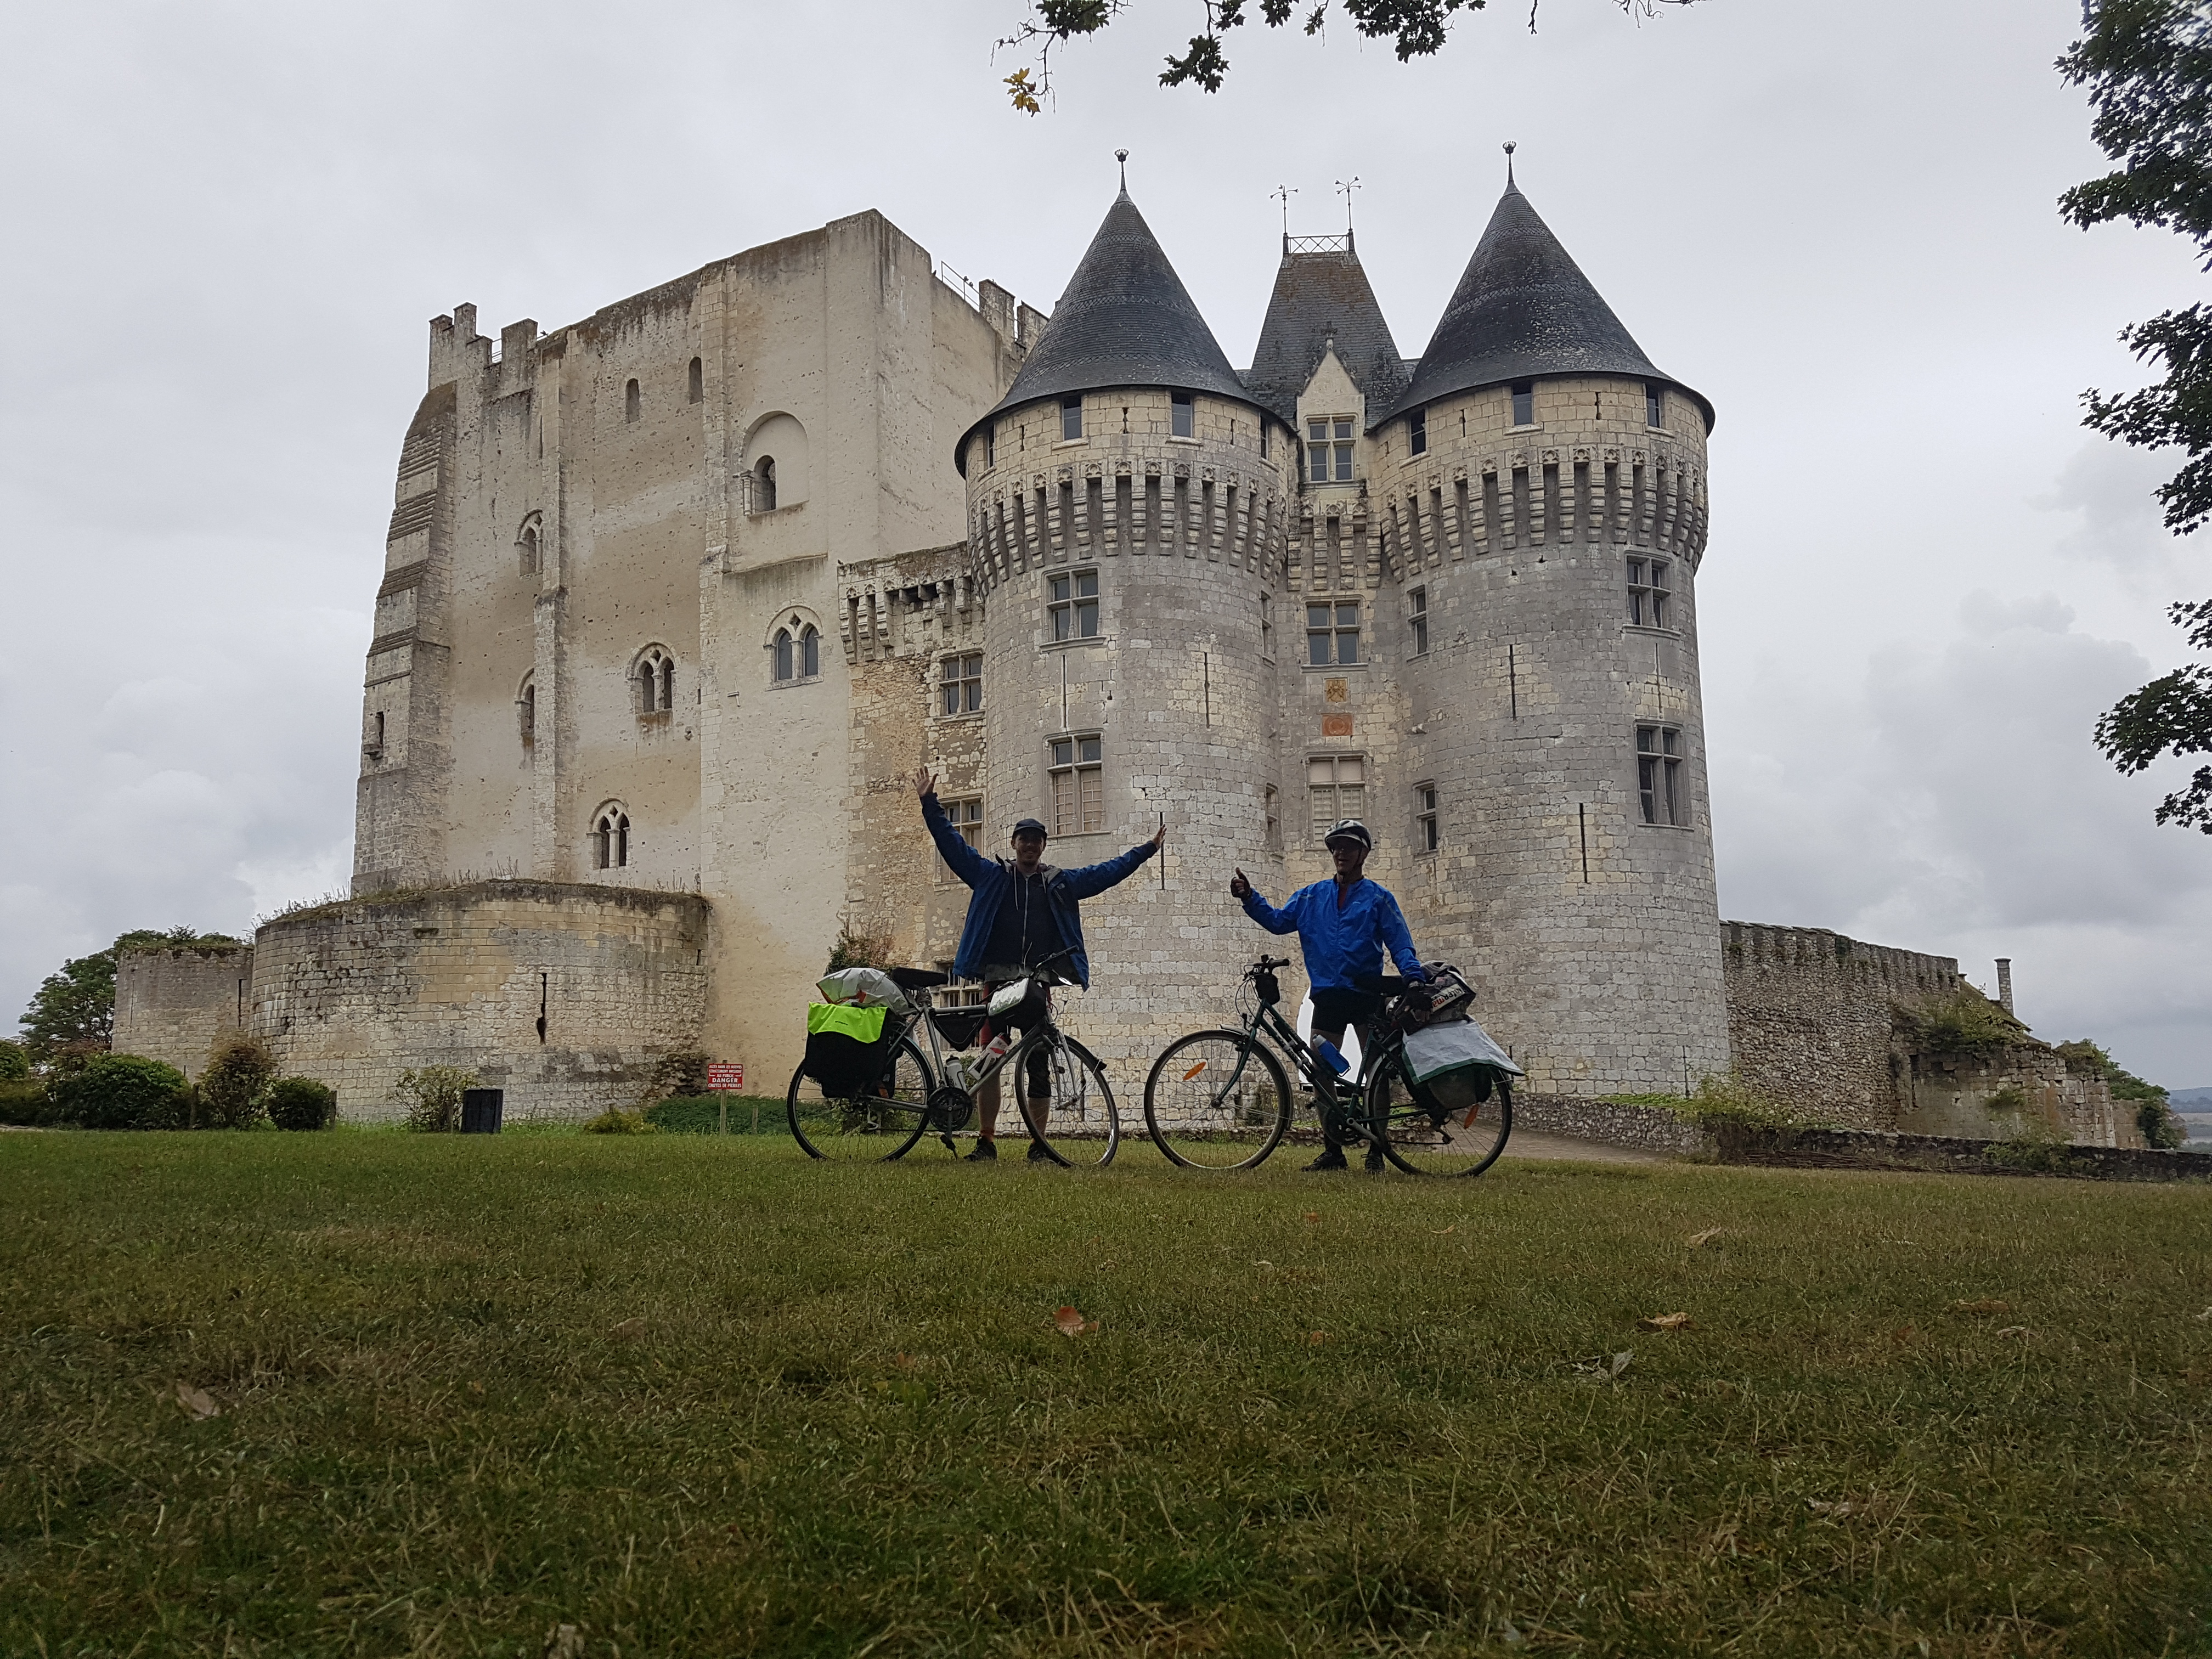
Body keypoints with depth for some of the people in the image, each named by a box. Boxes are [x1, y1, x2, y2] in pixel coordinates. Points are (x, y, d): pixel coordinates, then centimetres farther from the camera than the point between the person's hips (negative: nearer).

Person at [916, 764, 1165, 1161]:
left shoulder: (1061, 883, 14)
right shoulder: (991, 875, 11)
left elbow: (1107, 872, 16)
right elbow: (952, 843, 7)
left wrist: (1147, 849, 13)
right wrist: (930, 804, 1)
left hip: (1038, 984, 1)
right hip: (998, 981, -1)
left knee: (1040, 1067, 2)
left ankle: (1038, 1145, 10)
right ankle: (986, 1141, 7)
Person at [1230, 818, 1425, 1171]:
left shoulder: (1378, 898, 5)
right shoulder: (1312, 896, 15)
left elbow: (1400, 944, 0)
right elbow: (1279, 921, 9)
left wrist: (1414, 975, -18)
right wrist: (1249, 898, -5)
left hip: (1367, 996, -3)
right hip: (1327, 997, 3)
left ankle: (1376, 1150, 9)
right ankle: (1332, 1150, 11)